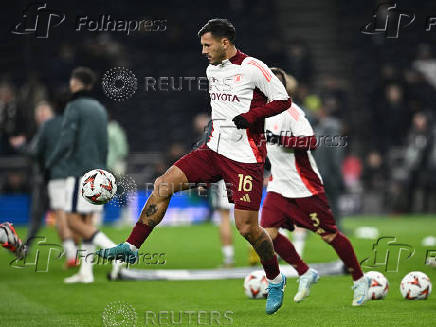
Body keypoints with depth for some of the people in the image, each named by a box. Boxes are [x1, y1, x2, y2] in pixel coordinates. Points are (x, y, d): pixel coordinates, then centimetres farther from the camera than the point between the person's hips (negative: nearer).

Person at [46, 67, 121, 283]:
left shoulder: (74, 107, -8)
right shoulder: (100, 109, 15)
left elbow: (66, 142, -17)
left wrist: (49, 165, -5)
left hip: (79, 171, -8)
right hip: (97, 171, 8)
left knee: (74, 221, -8)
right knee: (86, 222, 9)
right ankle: (86, 272, 6)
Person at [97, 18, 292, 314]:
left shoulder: (253, 68, -11)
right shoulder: (212, 70, 13)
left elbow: (283, 101, -9)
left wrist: (250, 116, -19)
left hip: (245, 159, -7)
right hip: (215, 150, 7)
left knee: (247, 227, -8)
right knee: (163, 185, -6)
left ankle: (275, 279, 15)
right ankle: (132, 247, 1)